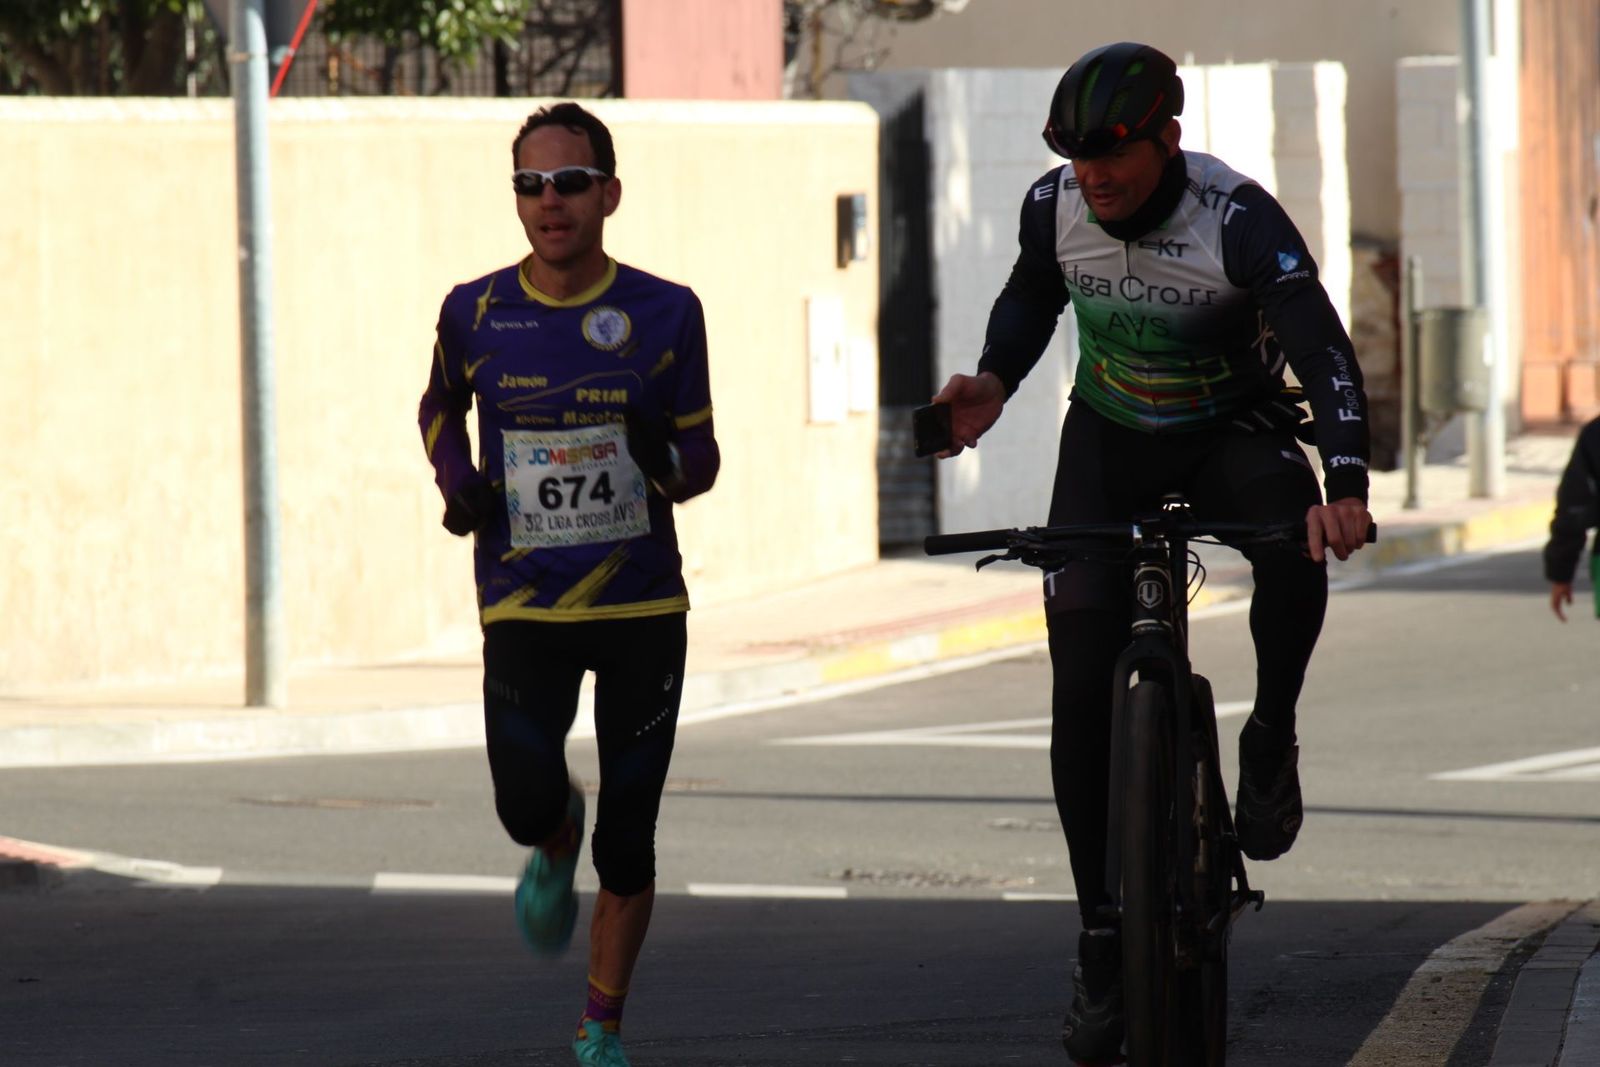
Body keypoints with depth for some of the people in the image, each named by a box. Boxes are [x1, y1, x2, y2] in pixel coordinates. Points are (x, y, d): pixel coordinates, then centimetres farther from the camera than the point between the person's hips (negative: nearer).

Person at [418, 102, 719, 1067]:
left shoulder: (665, 314, -4)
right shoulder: (475, 314, -2)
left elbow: (703, 461, 4)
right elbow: (440, 402, 20)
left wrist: (665, 462, -20)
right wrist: (457, 480, 1)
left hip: (643, 604, 0)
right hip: (525, 606, 0)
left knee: (629, 842, 2)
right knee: (528, 800, -17)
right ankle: (556, 849, 21)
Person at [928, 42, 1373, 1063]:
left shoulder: (1238, 218, -29)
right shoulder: (1055, 206, -16)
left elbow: (1324, 349, -39)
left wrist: (1347, 484, -54)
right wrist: (994, 382, -12)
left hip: (1233, 429, -3)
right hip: (1111, 436, 3)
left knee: (1294, 541, -39)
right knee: (1083, 691, -9)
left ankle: (1272, 742, -12)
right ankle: (1104, 942, 1)